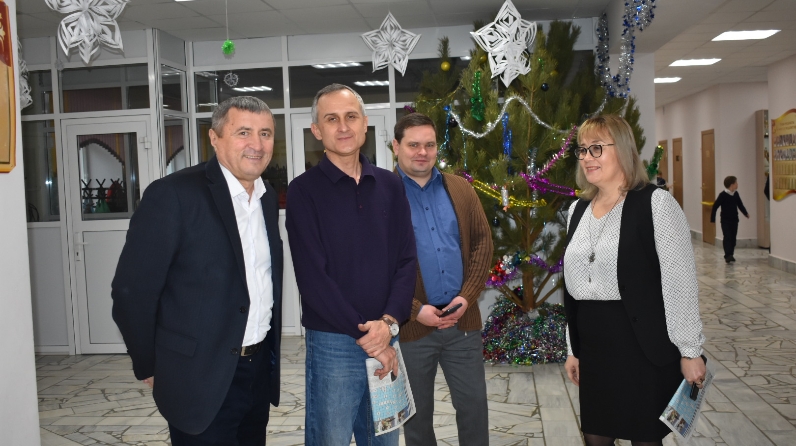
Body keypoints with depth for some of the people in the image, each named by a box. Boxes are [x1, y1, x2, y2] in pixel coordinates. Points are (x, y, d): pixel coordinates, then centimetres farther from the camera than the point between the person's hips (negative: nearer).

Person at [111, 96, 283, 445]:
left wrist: (269, 347, 11)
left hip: (260, 370, 6)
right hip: (200, 378, -6)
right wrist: (150, 368, -4)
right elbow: (132, 291, -12)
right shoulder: (173, 195, -15)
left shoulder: (268, 197, 6)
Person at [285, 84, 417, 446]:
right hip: (333, 341, -4)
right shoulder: (304, 190, -6)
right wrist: (364, 335, -13)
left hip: (386, 340, 4)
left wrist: (389, 323, -11)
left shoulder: (390, 185, 7)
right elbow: (312, 276, -11)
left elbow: (406, 259, 3)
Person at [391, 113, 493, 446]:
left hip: (463, 320, 3)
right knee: (417, 413, 13)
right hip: (410, 325, -3)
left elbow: (483, 243, 7)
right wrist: (414, 309, -15)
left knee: (474, 404, 12)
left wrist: (467, 296, -6)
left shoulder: (461, 189, 7)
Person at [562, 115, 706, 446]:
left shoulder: (655, 203, -8)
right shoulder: (578, 209, 9)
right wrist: (573, 349, 14)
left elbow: (680, 282, -10)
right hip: (593, 347, 6)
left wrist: (690, 351, -11)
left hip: (645, 346, -5)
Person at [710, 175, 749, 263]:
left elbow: (740, 204, 20)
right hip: (725, 220, -6)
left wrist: (745, 213, 13)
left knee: (733, 238, 8)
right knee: (727, 237, -12)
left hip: (734, 220, 6)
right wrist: (712, 219, -13)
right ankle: (728, 255, -16)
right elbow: (715, 206, -13)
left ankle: (731, 255, 15)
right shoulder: (722, 195, -14)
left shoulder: (736, 194, 5)